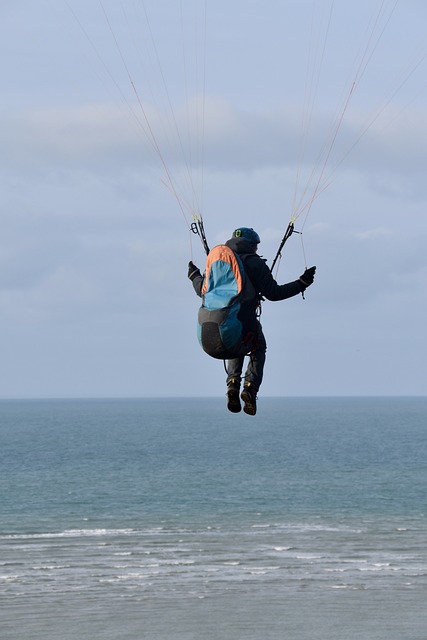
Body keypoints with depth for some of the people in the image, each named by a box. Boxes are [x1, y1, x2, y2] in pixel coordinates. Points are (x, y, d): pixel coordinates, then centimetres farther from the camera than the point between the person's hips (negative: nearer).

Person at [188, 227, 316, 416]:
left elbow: (203, 290, 15)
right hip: (247, 322, -4)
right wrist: (302, 283, -1)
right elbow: (273, 293, -9)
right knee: (258, 350, 24)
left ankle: (233, 382, 7)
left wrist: (194, 276, 37)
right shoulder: (256, 263, -3)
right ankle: (250, 387, 0)